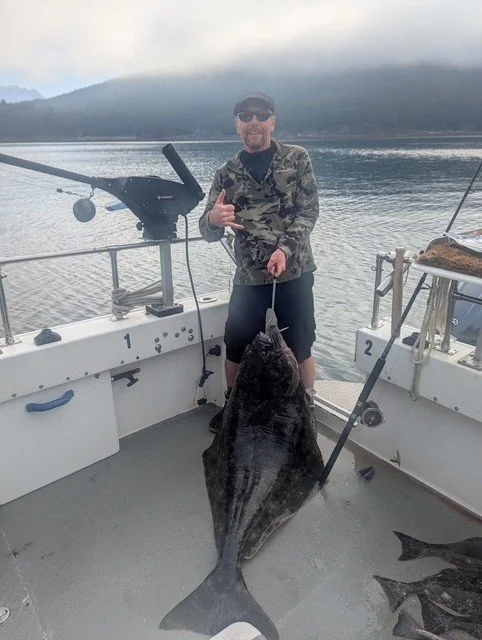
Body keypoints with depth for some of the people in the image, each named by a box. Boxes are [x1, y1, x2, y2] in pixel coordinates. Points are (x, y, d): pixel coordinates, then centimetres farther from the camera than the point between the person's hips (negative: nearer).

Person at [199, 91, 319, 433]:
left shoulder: (297, 158, 2)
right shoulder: (227, 174, 6)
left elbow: (309, 210, -3)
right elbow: (209, 232, 2)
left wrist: (285, 248, -19)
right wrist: (213, 218, -23)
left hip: (294, 272, -2)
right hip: (248, 278, 2)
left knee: (300, 350, 6)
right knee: (235, 349, 11)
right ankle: (232, 407, 35)